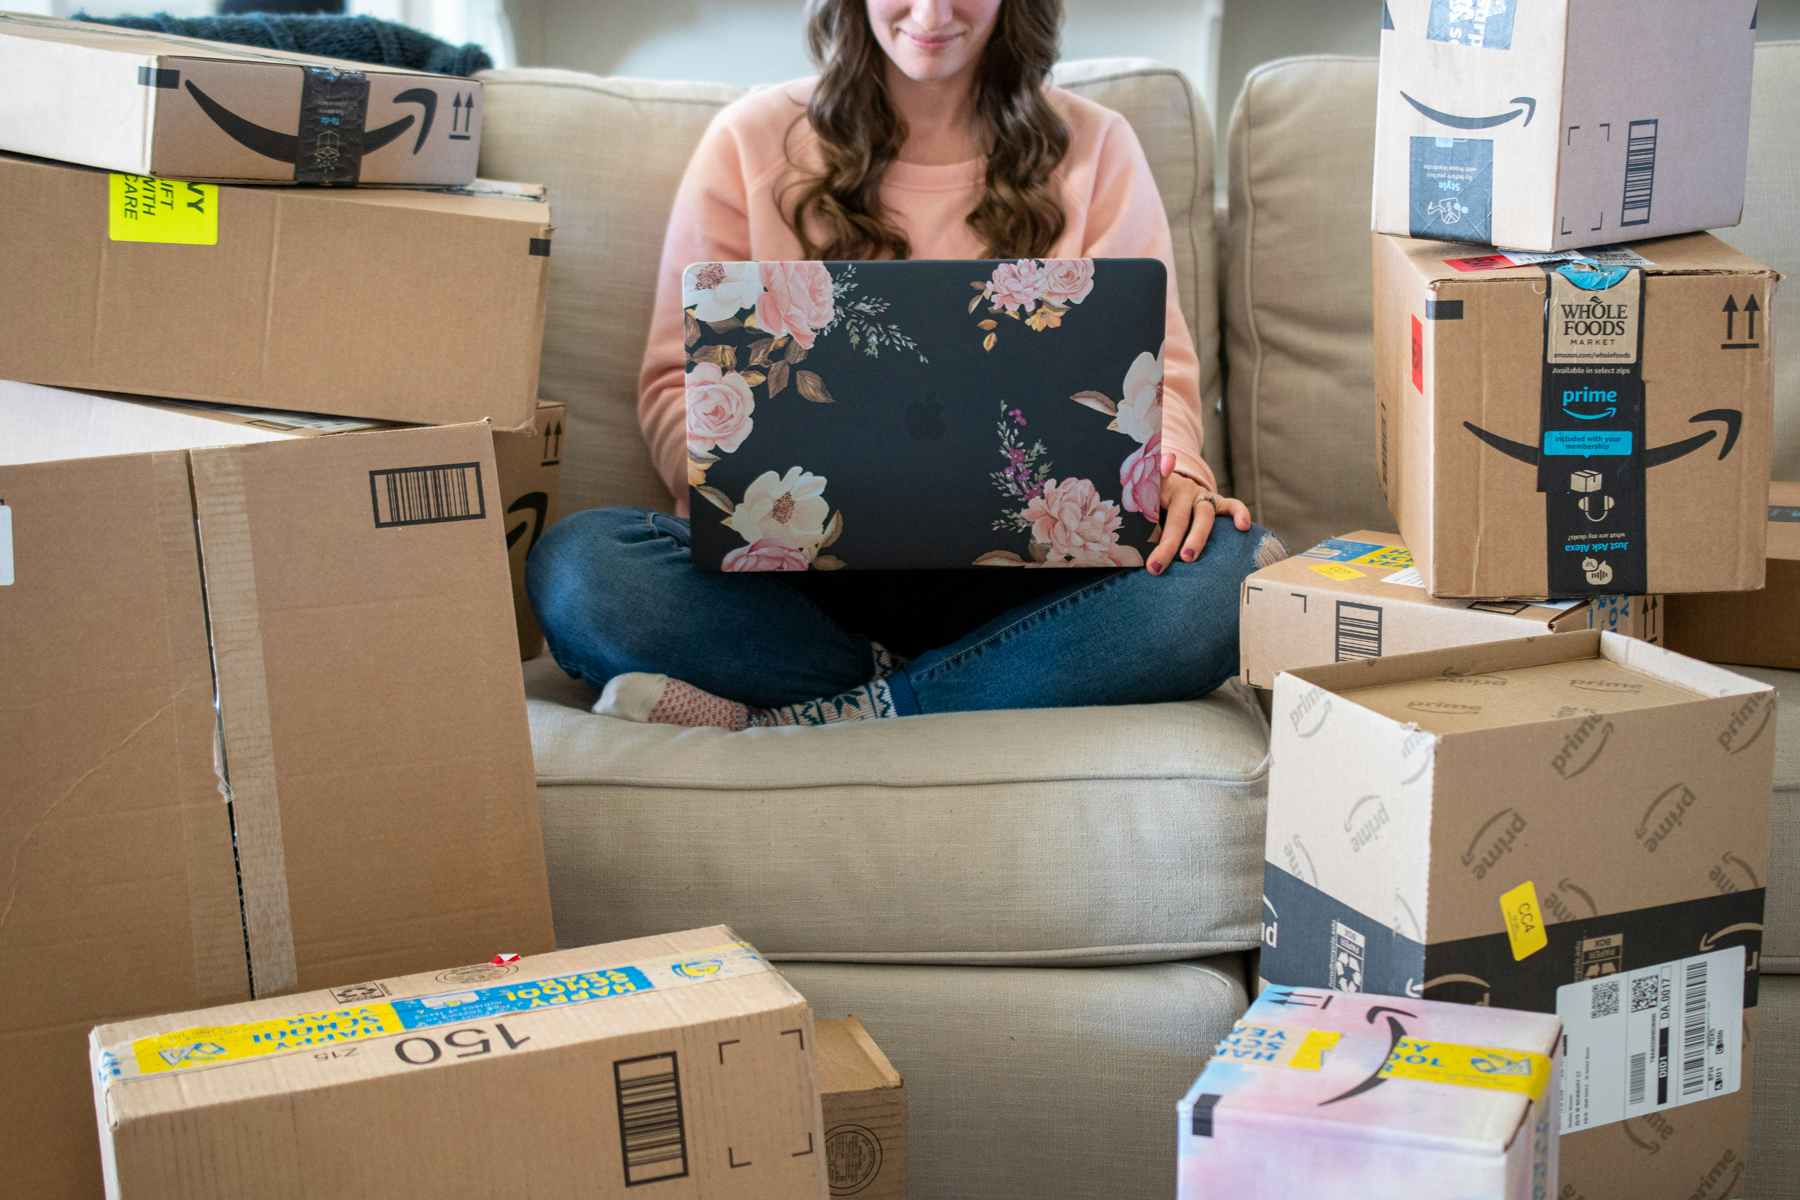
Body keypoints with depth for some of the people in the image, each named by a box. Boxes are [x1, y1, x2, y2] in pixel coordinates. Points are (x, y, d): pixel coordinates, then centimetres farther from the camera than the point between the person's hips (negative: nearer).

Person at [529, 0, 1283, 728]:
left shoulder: (1094, 148, 10)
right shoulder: (749, 142, 8)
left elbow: (1153, 373, 8)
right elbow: (681, 384, 6)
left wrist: (1170, 469, -16)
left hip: (1017, 579, 1)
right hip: (806, 572, 0)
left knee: (1227, 571, -31)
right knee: (576, 564, -29)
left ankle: (783, 728, -24)